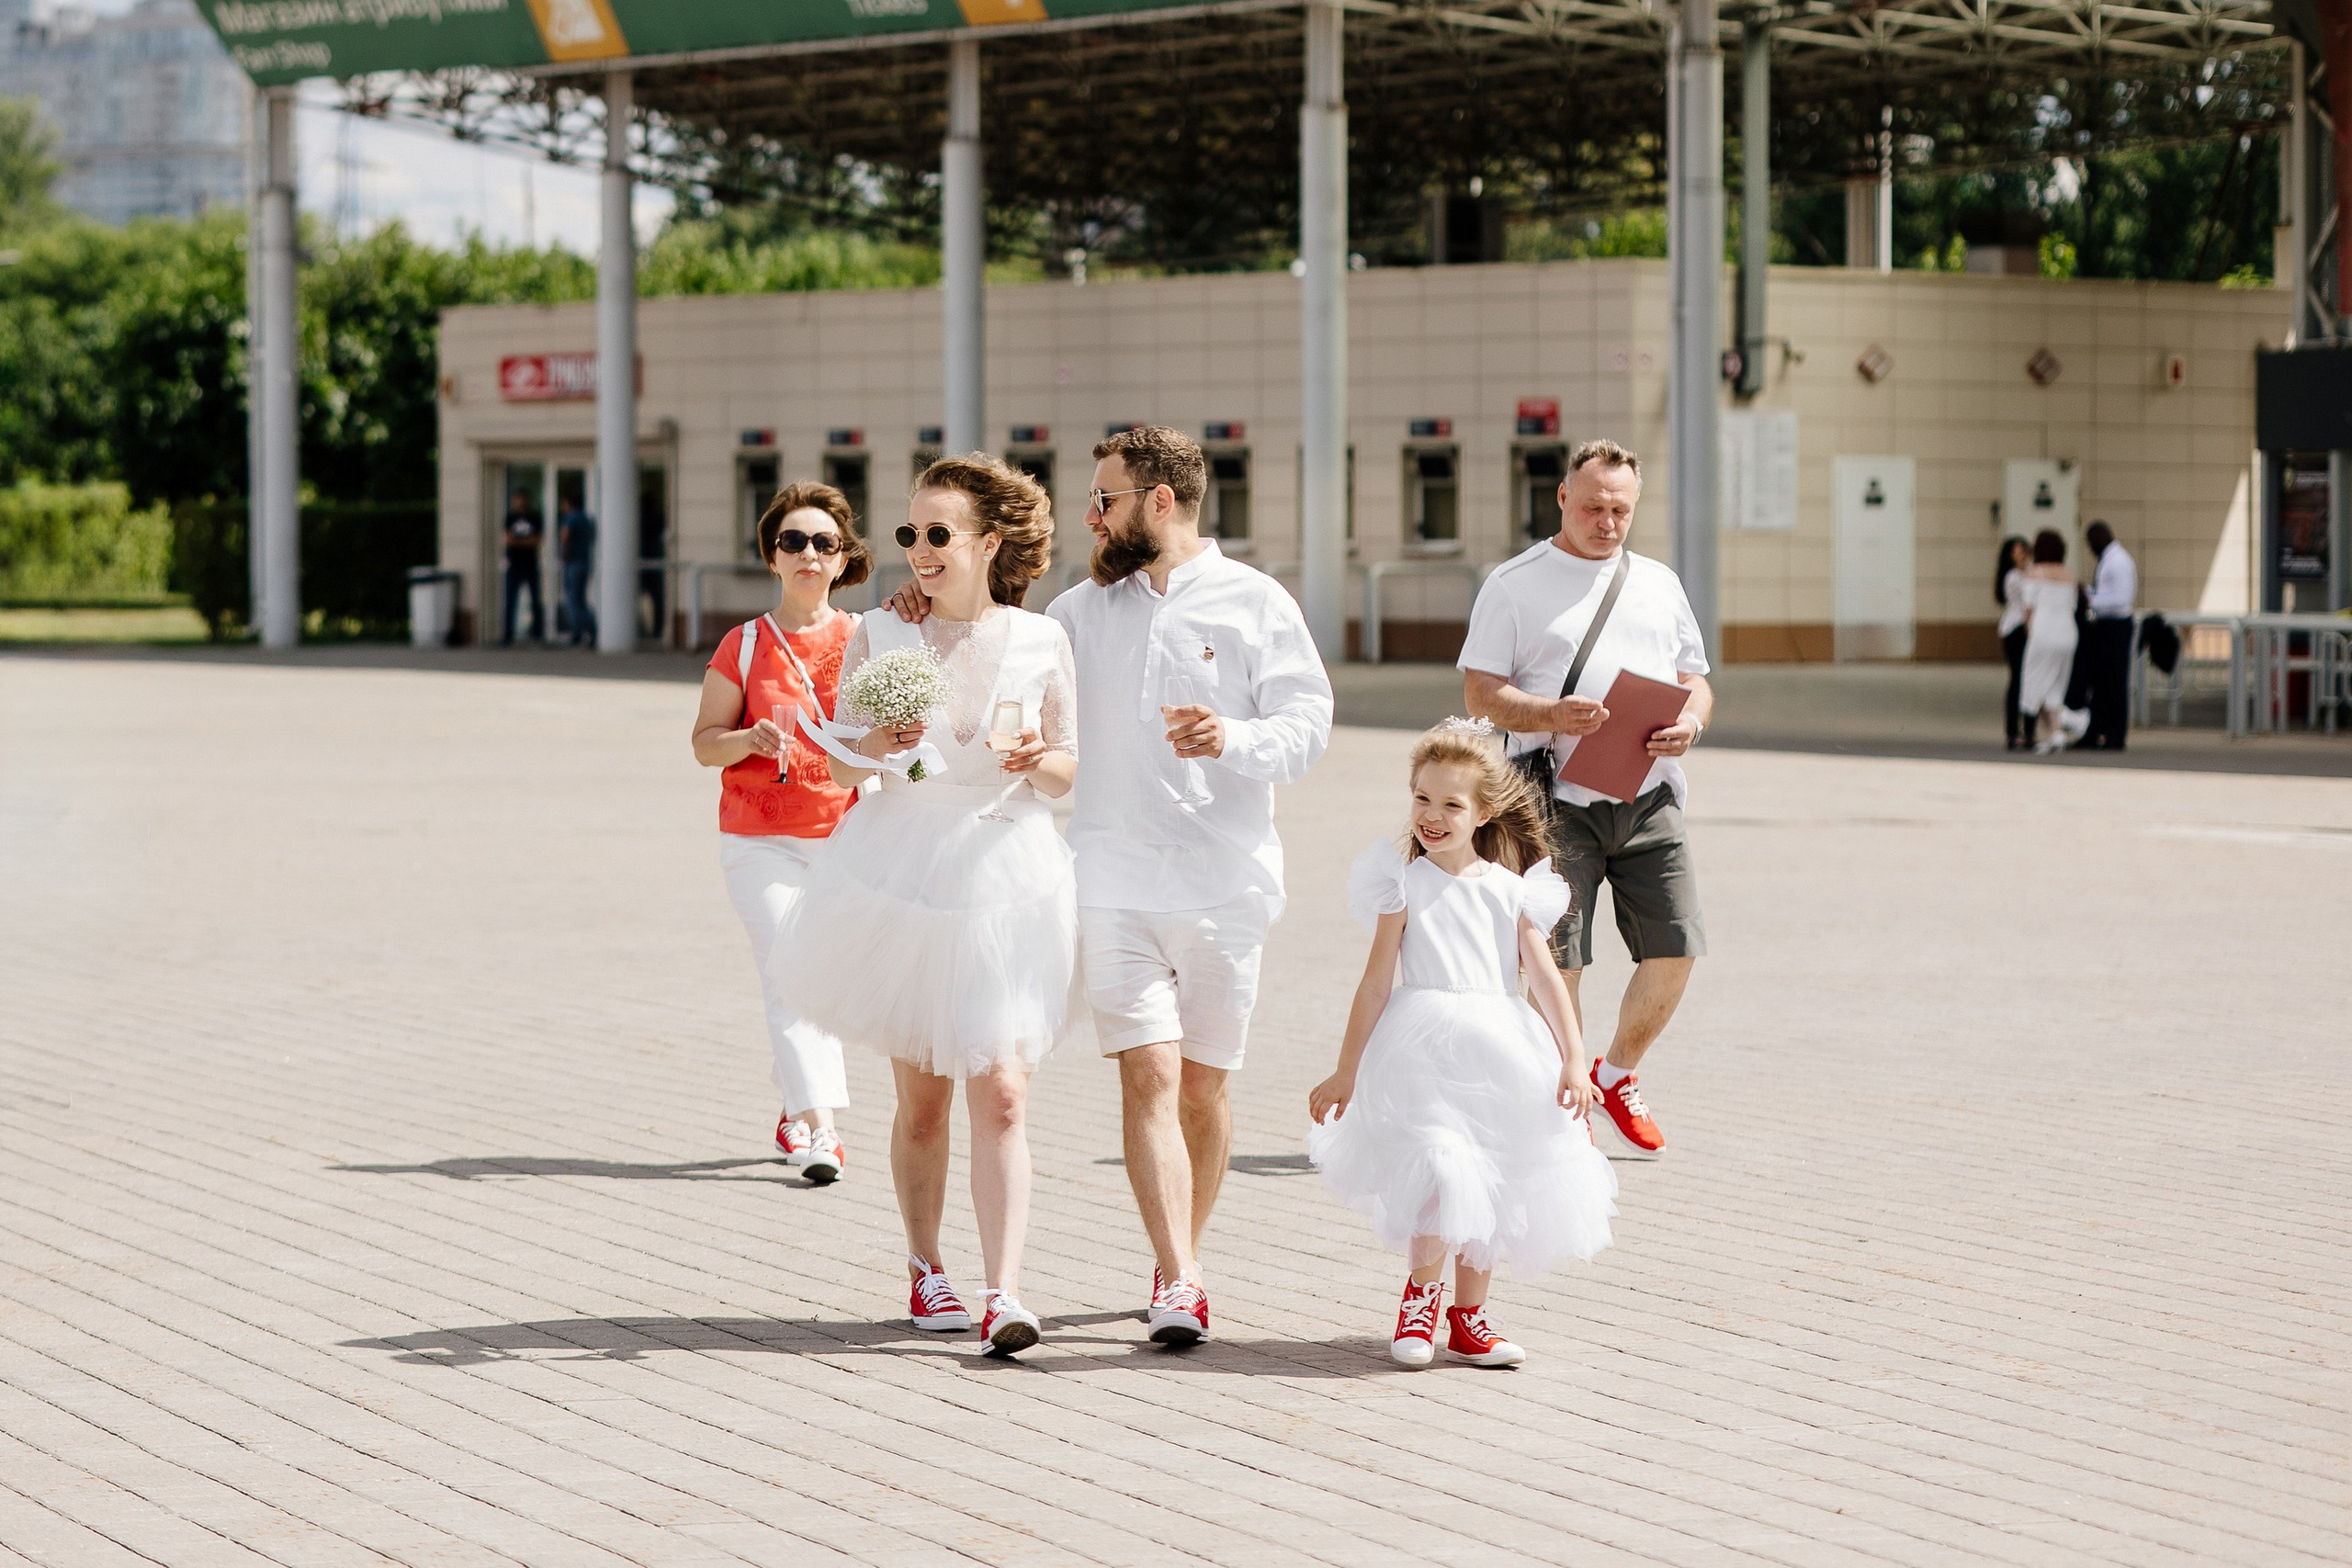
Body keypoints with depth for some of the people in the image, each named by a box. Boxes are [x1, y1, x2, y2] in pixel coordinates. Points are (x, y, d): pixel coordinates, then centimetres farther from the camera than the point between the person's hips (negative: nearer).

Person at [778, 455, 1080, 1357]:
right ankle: (925, 1270, 27)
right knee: (921, 1097, 9)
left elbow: (1070, 773, 7)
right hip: (902, 872, 1)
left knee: (1000, 1094, -11)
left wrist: (1040, 761, -15)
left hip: (1005, 874, -1)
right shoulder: (880, 637, 1)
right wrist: (873, 749, -16)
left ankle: (1003, 1294, -13)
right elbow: (839, 767, 5)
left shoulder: (1040, 642, 0)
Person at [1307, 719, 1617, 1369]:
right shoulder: (1404, 882, 1)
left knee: (1490, 1188, 7)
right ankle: (1421, 1292, 8)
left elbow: (1544, 976, 5)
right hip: (1423, 1049, -3)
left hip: (1502, 1052, 3)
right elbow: (1377, 980, 3)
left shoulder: (1512, 890, 7)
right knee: (1440, 1174, -16)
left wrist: (1573, 1060, -3)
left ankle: (1467, 1316, 21)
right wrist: (1345, 1071, 4)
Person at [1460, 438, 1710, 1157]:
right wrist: (1552, 715, -19)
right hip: (1559, 800, -4)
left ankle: (1617, 1071, 21)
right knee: (1558, 960, -5)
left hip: (1648, 799, 4)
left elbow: (1694, 680, 19)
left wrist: (1690, 722, -5)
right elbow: (1480, 693, -1)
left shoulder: (1659, 583, 18)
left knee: (1676, 948, -2)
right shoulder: (1515, 584, 4)